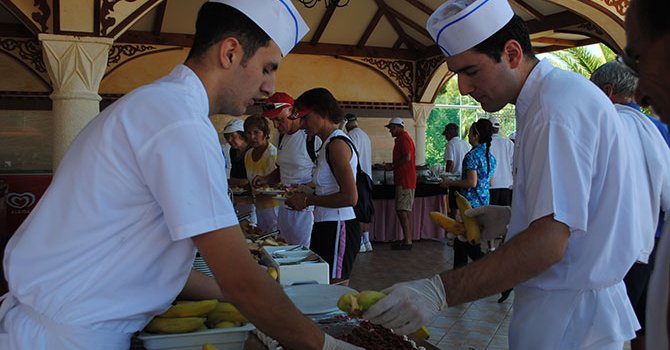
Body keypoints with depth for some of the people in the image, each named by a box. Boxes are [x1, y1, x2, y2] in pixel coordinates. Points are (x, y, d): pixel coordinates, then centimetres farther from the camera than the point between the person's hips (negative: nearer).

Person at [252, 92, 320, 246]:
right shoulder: (283, 136, 13)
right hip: (285, 208, 8)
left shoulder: (313, 137, -15)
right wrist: (266, 179, 9)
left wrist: (305, 188, -26)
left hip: (306, 210, -8)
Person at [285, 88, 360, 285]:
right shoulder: (329, 144, 15)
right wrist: (304, 194, 10)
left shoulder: (337, 144, -14)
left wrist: (309, 200, -13)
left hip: (338, 229, -9)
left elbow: (350, 197, -21)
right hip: (326, 227, 9)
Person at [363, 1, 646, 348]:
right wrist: (510, 217, 9)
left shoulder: (558, 105, -23)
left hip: (569, 320, -10)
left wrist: (439, 291, -33)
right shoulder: (549, 97, 11)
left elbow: (548, 242, -30)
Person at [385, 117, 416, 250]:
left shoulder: (404, 139, -12)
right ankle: (407, 239, 17)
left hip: (405, 181, -11)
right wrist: (394, 165, 14)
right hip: (404, 180, 11)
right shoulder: (402, 138, 20)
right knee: (406, 211, 12)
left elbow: (407, 157, -22)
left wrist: (394, 165, -10)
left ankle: (407, 241, -10)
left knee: (402, 211, -11)